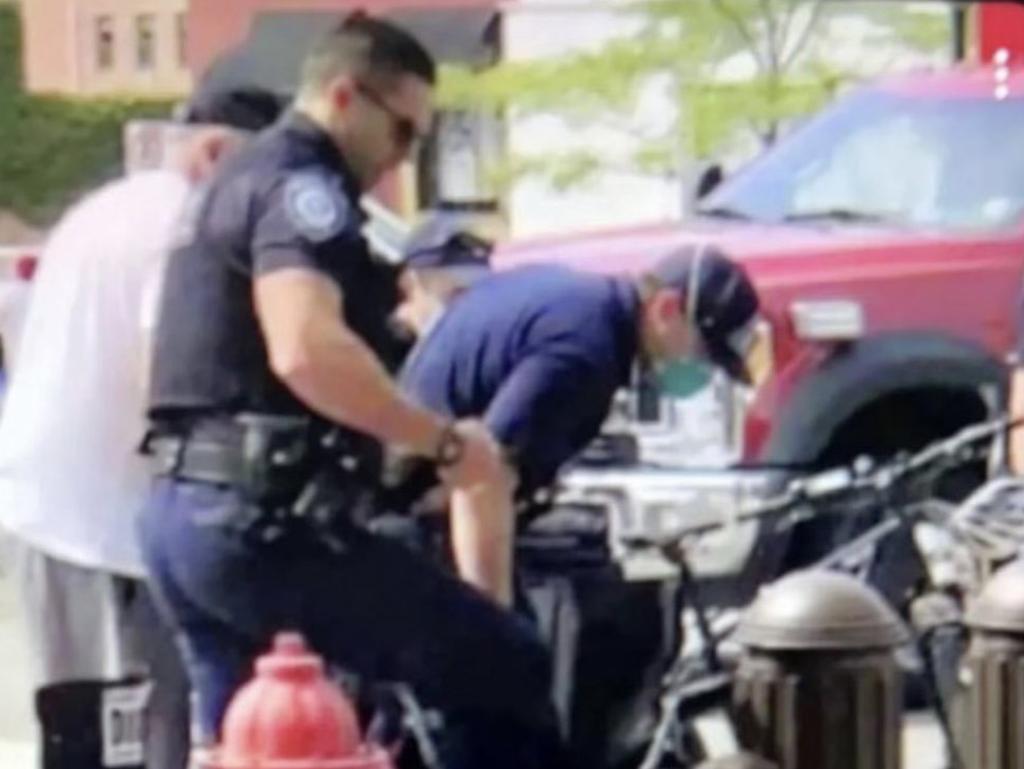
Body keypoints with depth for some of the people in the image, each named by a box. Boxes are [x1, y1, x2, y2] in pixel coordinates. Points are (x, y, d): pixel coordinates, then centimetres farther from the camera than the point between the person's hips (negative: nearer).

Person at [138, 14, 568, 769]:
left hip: (190, 511, 11)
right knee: (507, 671, -8)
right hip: (262, 519, -11)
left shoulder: (241, 181, 23)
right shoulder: (301, 186, -10)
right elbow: (307, 352, -27)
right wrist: (443, 441, -20)